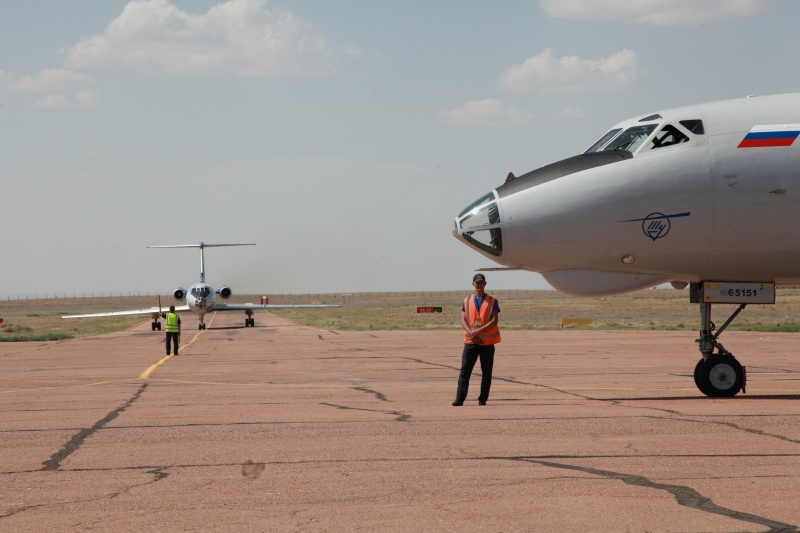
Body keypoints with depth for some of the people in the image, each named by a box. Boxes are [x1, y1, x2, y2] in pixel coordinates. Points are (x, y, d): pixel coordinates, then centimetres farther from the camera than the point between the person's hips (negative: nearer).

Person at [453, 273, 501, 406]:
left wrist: (477, 332, -16)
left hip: (487, 342, -1)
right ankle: (460, 399, -10)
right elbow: (463, 320, 3)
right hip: (470, 342, 1)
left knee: (486, 372, 2)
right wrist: (471, 334, -14)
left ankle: (482, 399, 8)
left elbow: (494, 322, -7)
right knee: (465, 371, -7)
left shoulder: (492, 301, 2)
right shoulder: (467, 301, 10)